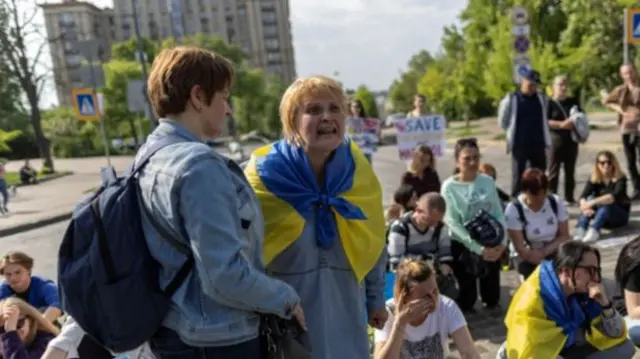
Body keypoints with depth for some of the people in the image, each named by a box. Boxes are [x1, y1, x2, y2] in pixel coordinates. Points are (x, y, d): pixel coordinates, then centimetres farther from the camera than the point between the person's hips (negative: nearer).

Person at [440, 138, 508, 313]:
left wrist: (502, 242, -12)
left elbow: (499, 214, 2)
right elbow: (452, 223, -15)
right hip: (464, 247, -3)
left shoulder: (488, 181, 2)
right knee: (467, 298, 7)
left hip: (492, 247, 3)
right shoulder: (449, 186, -10)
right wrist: (479, 248, -18)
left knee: (492, 297, 16)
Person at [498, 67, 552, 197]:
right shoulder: (512, 99, -7)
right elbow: (503, 123, 0)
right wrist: (516, 130, 5)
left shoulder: (542, 98, 5)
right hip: (519, 145, -4)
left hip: (538, 145, 4)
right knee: (518, 176, 2)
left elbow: (545, 120, 17)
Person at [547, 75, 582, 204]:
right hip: (556, 140, -5)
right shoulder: (550, 103, -3)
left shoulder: (573, 101, 12)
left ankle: (569, 197, 19)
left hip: (571, 139, 5)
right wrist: (562, 124, -21)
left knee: (570, 170, 10)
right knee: (554, 170, -3)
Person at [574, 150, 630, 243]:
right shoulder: (594, 179, -5)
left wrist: (593, 202, -46)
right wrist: (585, 207, -42)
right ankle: (581, 229, -45)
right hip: (598, 215, 3)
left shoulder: (620, 178, -15)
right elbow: (583, 196, -20)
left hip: (620, 215, -3)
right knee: (590, 199, -25)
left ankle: (593, 231, -55)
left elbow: (615, 196, -34)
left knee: (606, 204, -33)